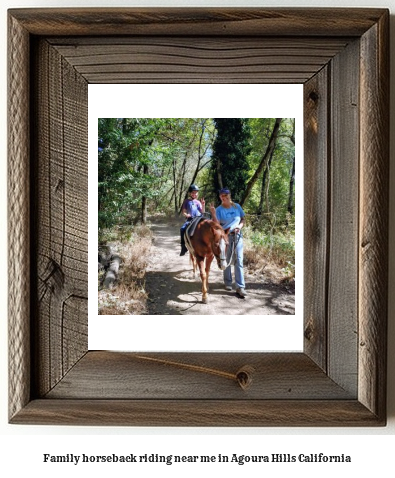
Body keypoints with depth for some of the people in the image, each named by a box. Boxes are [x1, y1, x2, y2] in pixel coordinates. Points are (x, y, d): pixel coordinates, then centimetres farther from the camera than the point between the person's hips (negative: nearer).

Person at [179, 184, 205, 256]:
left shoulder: (198, 202, 11)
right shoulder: (187, 201, 8)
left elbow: (202, 212, 5)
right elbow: (183, 211, 9)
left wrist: (203, 205, -10)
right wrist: (185, 214, -13)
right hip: (190, 219, -1)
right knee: (182, 229, -26)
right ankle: (183, 246, -20)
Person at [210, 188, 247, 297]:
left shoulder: (237, 206, 2)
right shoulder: (219, 209, -5)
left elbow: (243, 219, 9)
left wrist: (240, 226, -11)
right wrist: (213, 214, -27)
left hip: (237, 235, 1)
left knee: (239, 260, -4)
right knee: (226, 260, 10)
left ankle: (240, 287, -5)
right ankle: (228, 282, 27)